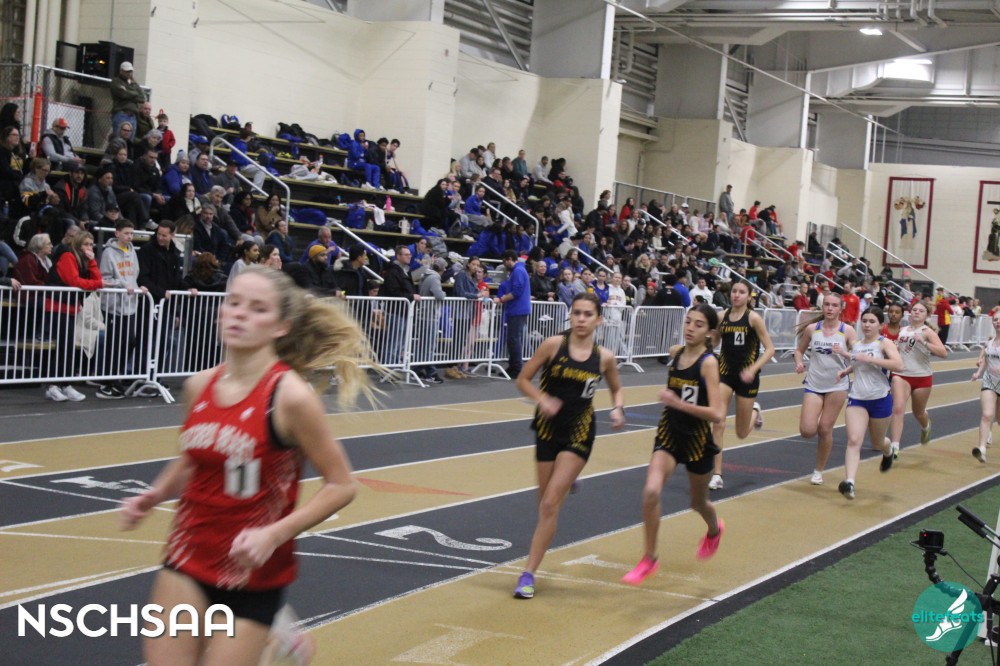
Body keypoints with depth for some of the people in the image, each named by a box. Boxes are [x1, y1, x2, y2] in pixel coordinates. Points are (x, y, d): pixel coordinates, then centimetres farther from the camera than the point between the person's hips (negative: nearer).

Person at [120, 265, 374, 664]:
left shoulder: (290, 396, -16)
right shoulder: (200, 385, 0)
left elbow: (341, 486, -11)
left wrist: (274, 535, -21)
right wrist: (153, 496, 2)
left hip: (253, 574, -4)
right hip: (188, 560, 4)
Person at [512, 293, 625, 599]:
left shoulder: (604, 358, -4)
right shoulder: (553, 345, -9)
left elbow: (616, 389, 14)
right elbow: (523, 380, -3)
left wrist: (618, 409, -6)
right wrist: (542, 399, -21)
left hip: (578, 432, -1)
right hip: (548, 427, 1)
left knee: (550, 504, -11)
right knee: (546, 501, 13)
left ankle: (529, 573, -5)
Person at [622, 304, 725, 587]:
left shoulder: (708, 363, -19)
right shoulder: (675, 352, -2)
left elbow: (717, 414, -27)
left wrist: (678, 404, -33)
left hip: (697, 439, -3)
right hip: (669, 434, 3)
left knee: (698, 502, 19)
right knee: (651, 491, -20)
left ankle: (714, 529, 55)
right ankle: (649, 559, -8)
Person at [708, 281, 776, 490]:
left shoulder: (753, 318, -9)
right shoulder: (722, 317, 0)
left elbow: (769, 349, -9)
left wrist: (753, 369, -21)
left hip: (746, 376, -2)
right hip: (724, 373, 2)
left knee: (742, 433, 11)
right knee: (717, 424, -15)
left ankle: (755, 411, 47)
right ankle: (716, 475, -7)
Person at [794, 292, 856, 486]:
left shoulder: (847, 330, -5)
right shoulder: (812, 328, -1)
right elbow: (800, 349, 13)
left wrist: (845, 353, -27)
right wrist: (799, 362, -7)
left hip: (837, 385, -1)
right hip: (814, 385, 1)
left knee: (825, 429, 2)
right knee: (807, 430, -11)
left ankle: (819, 471, 19)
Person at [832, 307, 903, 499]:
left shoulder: (884, 343, -9)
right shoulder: (856, 345, 8)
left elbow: (898, 365, -26)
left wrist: (868, 359, -29)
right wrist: (846, 370, 9)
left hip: (880, 399, -3)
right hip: (857, 399, 3)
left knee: (877, 441, 18)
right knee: (854, 440, -16)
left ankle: (888, 452, 55)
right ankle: (849, 482, -27)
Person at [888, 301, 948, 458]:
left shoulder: (927, 332, -6)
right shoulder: (902, 330, 8)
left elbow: (944, 353, -19)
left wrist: (924, 342, -29)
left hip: (922, 377, -2)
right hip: (901, 375, 2)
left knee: (918, 412, 16)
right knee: (898, 409, -17)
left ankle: (926, 426, 53)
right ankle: (894, 447, -21)